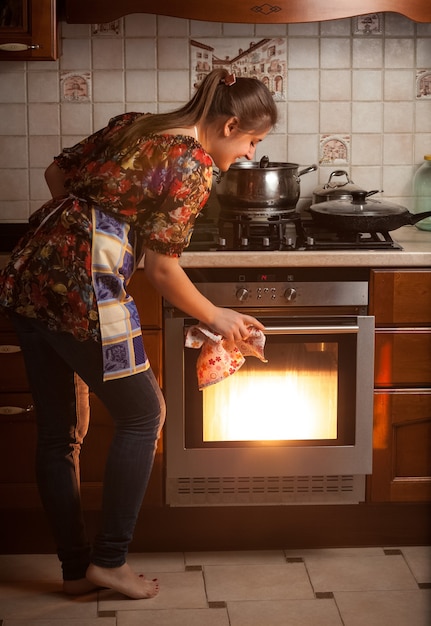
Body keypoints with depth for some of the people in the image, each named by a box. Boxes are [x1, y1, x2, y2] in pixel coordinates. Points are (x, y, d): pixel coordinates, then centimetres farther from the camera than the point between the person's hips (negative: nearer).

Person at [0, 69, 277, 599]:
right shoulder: (195, 166, -7)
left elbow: (57, 172, 21)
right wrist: (215, 317, 6)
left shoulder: (132, 125, 17)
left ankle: (75, 568, 27)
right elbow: (162, 268, -8)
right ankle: (109, 560, 16)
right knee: (141, 416, 12)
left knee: (57, 433, 15)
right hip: (83, 288, -8)